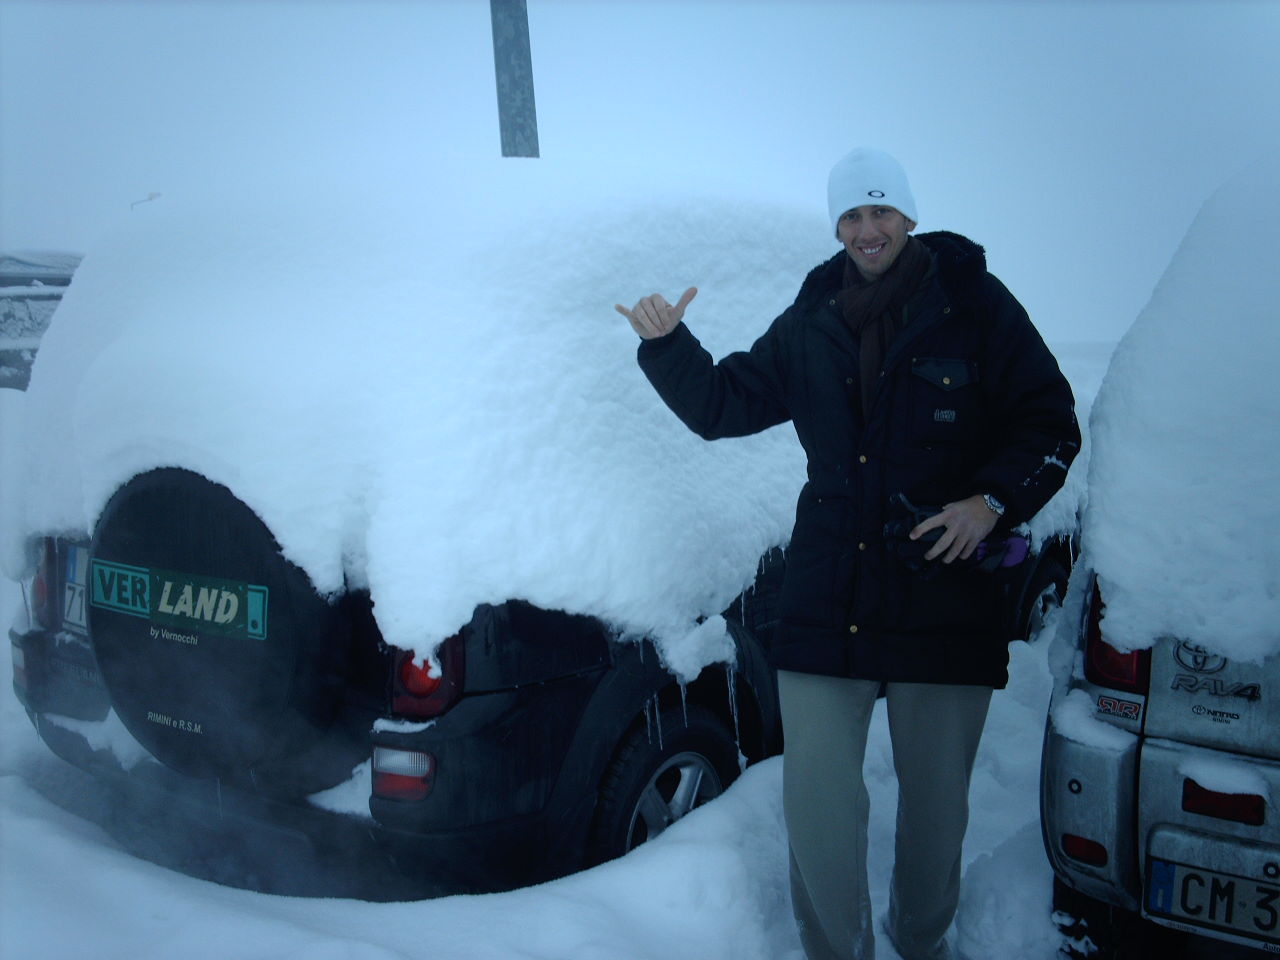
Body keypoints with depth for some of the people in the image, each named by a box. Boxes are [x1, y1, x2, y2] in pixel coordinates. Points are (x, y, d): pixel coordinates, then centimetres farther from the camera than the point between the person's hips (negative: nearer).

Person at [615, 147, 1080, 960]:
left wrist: (993, 501, -15)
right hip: (828, 601, 2)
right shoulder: (811, 323, 9)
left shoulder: (977, 306, -1)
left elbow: (1051, 424, 0)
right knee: (816, 794, 3)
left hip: (948, 596, -2)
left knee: (936, 796, 13)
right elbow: (724, 404, 12)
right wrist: (668, 345, -3)